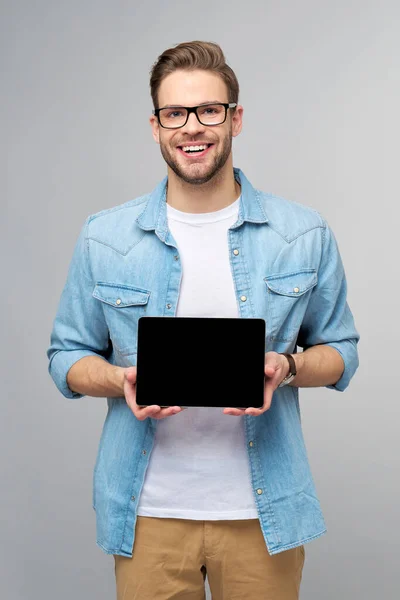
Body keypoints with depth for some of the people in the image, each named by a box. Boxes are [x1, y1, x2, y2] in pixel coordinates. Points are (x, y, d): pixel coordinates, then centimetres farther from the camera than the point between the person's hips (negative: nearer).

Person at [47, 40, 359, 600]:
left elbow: (340, 349, 7)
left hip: (263, 511, 0)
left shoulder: (306, 235, 0)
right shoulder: (102, 238, 0)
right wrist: (122, 379, -15)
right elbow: (68, 356, 7)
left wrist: (288, 366, -14)